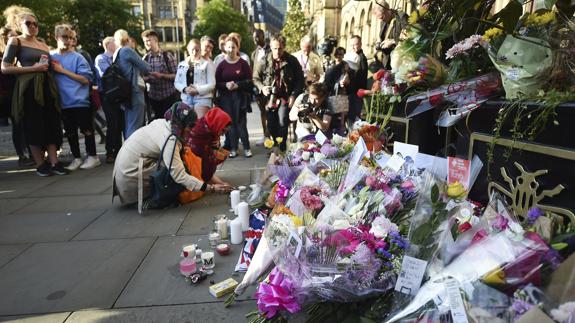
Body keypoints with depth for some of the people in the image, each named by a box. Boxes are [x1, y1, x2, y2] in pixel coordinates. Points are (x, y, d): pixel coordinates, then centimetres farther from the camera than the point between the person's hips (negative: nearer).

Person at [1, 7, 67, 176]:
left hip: (47, 86, 5)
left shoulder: (44, 46, 19)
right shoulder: (16, 41, 3)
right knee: (34, 126, -2)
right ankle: (40, 165, 5)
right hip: (29, 88, -5)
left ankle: (54, 163, -1)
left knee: (52, 125, -2)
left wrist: (47, 67, 11)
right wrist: (32, 68, -11)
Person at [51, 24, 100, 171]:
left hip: (80, 101, -4)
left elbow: (86, 79, -11)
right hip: (63, 103, 4)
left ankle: (92, 156, 14)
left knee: (86, 130, 2)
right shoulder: (51, 57, 8)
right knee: (70, 132, 11)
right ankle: (77, 158, 22)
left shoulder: (78, 57, -4)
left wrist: (63, 71, -13)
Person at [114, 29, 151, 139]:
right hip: (134, 93, -8)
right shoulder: (127, 51, -8)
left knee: (128, 127, 12)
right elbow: (146, 68, -3)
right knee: (134, 128, -10)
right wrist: (145, 72, 17)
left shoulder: (116, 54, 14)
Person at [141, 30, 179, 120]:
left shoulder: (168, 56, -6)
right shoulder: (145, 58, 6)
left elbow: (176, 76, -8)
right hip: (153, 97, 4)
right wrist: (145, 78, -8)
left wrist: (161, 75, -20)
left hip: (169, 96, -4)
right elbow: (143, 76, 15)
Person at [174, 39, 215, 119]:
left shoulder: (207, 63, -1)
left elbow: (212, 84, -6)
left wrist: (198, 90, -16)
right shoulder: (182, 64, 14)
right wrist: (184, 89, -7)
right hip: (186, 99, 5)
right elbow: (176, 82, 13)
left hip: (202, 98, -5)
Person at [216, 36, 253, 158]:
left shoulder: (243, 63, 1)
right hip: (226, 97, 2)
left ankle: (246, 148, 5)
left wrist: (238, 85, -16)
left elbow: (249, 80, -2)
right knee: (230, 122, 3)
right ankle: (233, 148, 10)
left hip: (240, 96, -2)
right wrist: (226, 85, -15)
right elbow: (217, 83, 4)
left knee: (241, 122, -3)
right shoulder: (221, 65, 5)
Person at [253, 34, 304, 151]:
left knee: (282, 123, -18)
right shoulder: (265, 61, -1)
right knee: (271, 126, 8)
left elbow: (300, 80, -1)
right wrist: (262, 87, -10)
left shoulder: (292, 61, -5)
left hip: (285, 97, -3)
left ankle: (282, 149, -6)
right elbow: (255, 77, 9)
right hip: (270, 97, 3)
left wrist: (294, 95, -12)